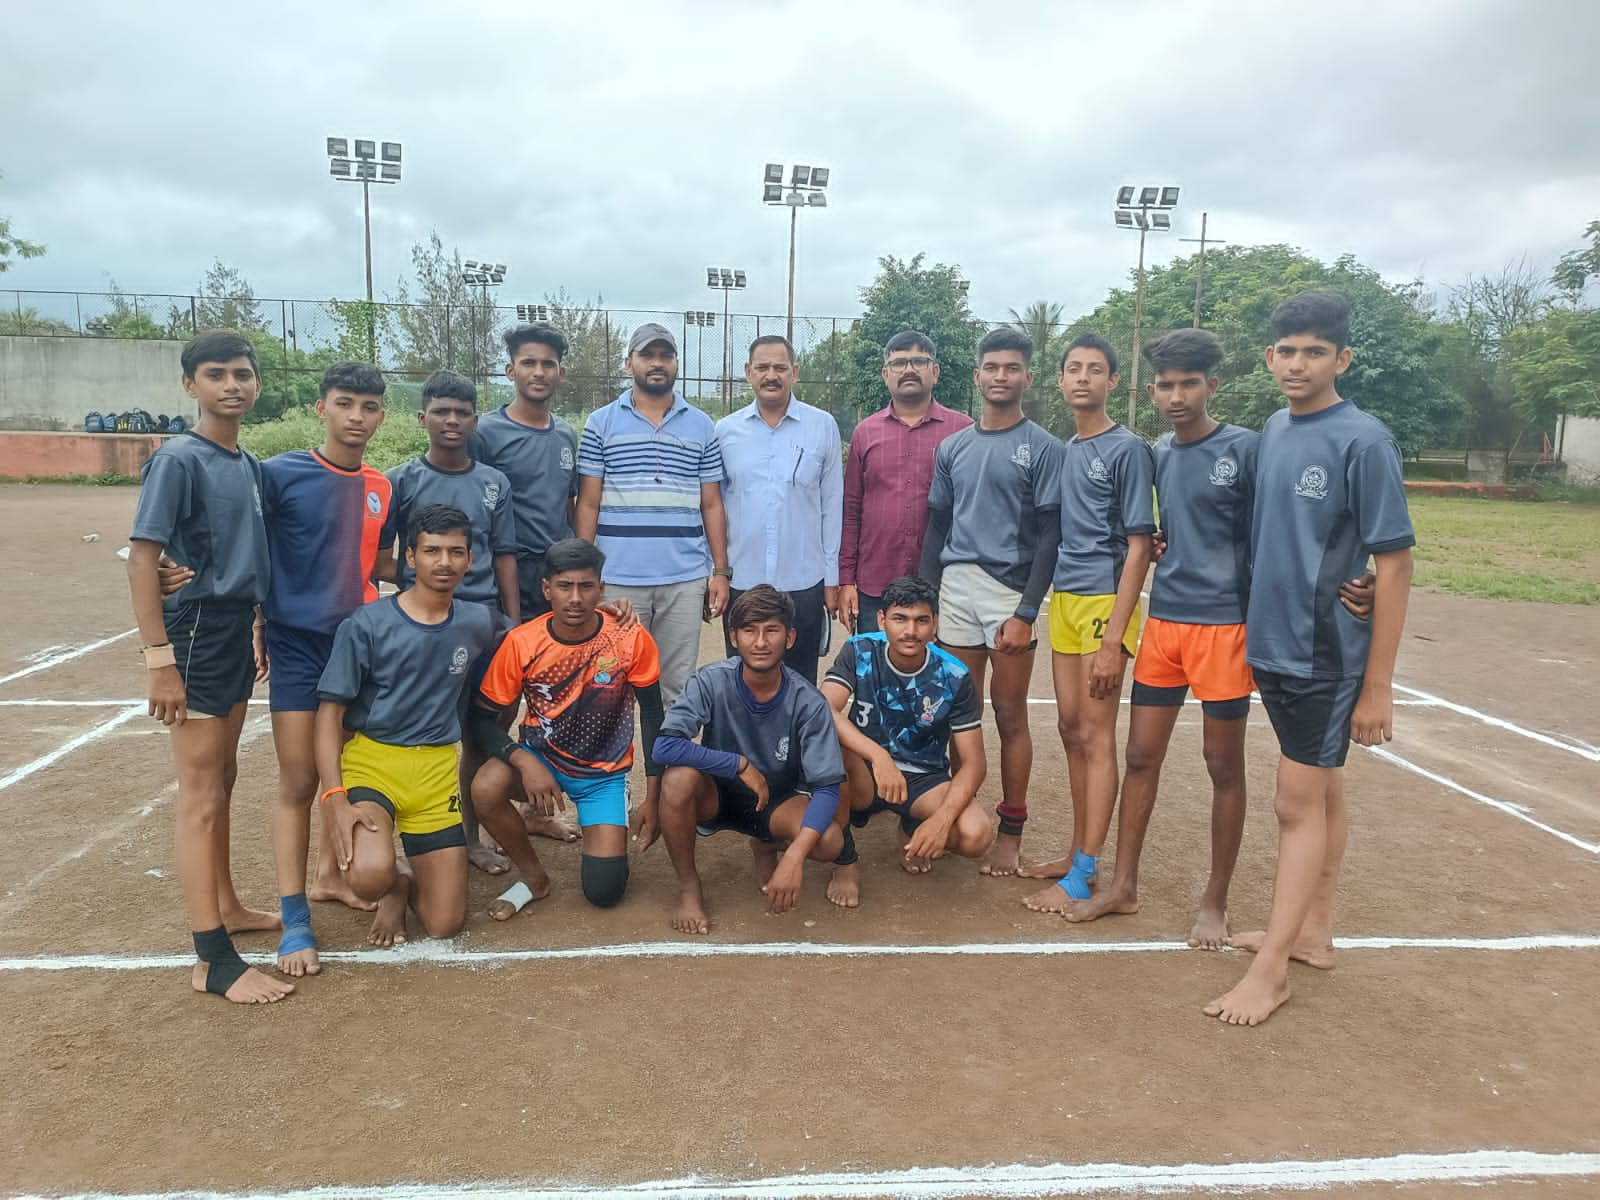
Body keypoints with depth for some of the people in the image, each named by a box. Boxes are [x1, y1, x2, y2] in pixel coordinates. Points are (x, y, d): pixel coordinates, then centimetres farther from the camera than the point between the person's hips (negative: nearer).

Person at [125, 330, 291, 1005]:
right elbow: (141, 559, -17)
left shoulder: (248, 465, 9)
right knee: (201, 794, -4)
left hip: (237, 631, 8)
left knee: (223, 777, 18)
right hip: (197, 630, -8)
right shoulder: (178, 461, -13)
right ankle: (213, 960, 1)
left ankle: (226, 907, 33)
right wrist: (159, 660, -21)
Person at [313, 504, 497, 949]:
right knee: (369, 876, -31)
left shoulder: (477, 623, 1)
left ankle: (405, 882, 36)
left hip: (437, 771, 3)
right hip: (370, 761, -3)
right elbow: (330, 713, -9)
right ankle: (392, 879, 8)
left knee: (445, 925, 0)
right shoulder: (365, 625, -10)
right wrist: (335, 797, -20)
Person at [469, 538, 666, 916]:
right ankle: (534, 876, -3)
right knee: (485, 789, -32)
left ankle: (599, 834, 24)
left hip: (605, 772, 0)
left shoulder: (631, 638, -18)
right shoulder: (522, 642, -18)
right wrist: (524, 761, -30)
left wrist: (652, 797, -6)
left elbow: (652, 714, -6)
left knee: (604, 891, -12)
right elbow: (482, 718, -12)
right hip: (541, 756, 1)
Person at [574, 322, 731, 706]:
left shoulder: (702, 426, 9)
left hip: (685, 580, 1)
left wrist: (720, 572, 4)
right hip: (617, 579, -1)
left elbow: (711, 506, 10)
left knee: (676, 688, 7)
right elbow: (588, 505, 3)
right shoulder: (600, 423, 5)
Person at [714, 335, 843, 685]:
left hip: (804, 583, -1)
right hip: (741, 582, 1)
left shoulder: (823, 426, 2)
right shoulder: (725, 430, 5)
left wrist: (832, 579, 2)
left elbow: (832, 507, 3)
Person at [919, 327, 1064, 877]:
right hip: (955, 589, 4)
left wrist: (1026, 613, -11)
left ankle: (1011, 831, 13)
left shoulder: (1042, 448, 0)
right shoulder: (952, 447, 13)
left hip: (1010, 592, -4)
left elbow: (1050, 537, -4)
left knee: (1009, 716, 3)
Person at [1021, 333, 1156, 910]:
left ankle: (1082, 879, 2)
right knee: (1071, 728, 12)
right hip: (1063, 598, 7)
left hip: (1104, 599, -7)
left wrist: (1113, 638, -16)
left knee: (1095, 735, -4)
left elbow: (1138, 547, -11)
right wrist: (1045, 601, 7)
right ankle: (1078, 853, 24)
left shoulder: (1128, 449, -7)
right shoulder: (1064, 451, 13)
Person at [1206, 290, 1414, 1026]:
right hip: (1273, 644, 6)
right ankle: (1312, 931, 30)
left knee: (1299, 806, 0)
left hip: (1326, 655, -6)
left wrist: (1378, 684, -14)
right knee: (1322, 792, 18)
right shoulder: (1273, 430, 6)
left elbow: (1393, 564, -14)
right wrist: (1255, 632, 10)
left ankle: (1271, 967, 10)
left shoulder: (1363, 442, -14)